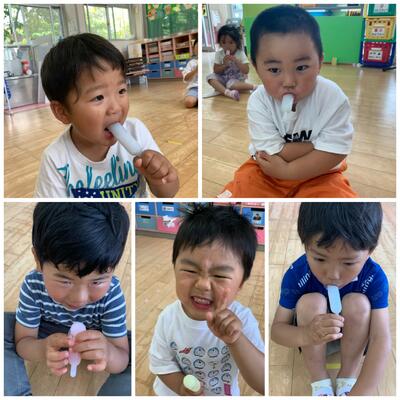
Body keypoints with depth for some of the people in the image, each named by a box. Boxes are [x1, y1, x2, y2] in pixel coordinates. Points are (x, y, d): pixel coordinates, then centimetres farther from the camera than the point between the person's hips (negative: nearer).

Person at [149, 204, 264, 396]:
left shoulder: (241, 319, -29)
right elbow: (161, 364, -11)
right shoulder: (168, 318, -25)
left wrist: (236, 341, -45)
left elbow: (263, 386, -30)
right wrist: (182, 387, -30)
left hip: (223, 394, 0)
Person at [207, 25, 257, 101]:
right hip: (223, 78, 4)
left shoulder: (240, 54, -12)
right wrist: (224, 65, -24)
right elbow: (216, 70, -6)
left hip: (237, 78, -4)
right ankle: (227, 92, -37)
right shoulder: (219, 53, -5)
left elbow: (246, 71, -18)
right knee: (210, 77, -21)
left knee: (231, 84, -36)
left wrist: (236, 60, -28)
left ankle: (253, 86, -20)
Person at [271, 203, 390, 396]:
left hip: (354, 339, 1)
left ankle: (347, 378, -10)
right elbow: (276, 329, -23)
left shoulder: (374, 278, -25)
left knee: (358, 303, -28)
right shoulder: (296, 274, -27)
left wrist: (360, 393, -41)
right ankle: (320, 382, -13)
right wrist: (306, 335, -46)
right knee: (311, 302, -30)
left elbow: (381, 341, -30)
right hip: (313, 342, 0)